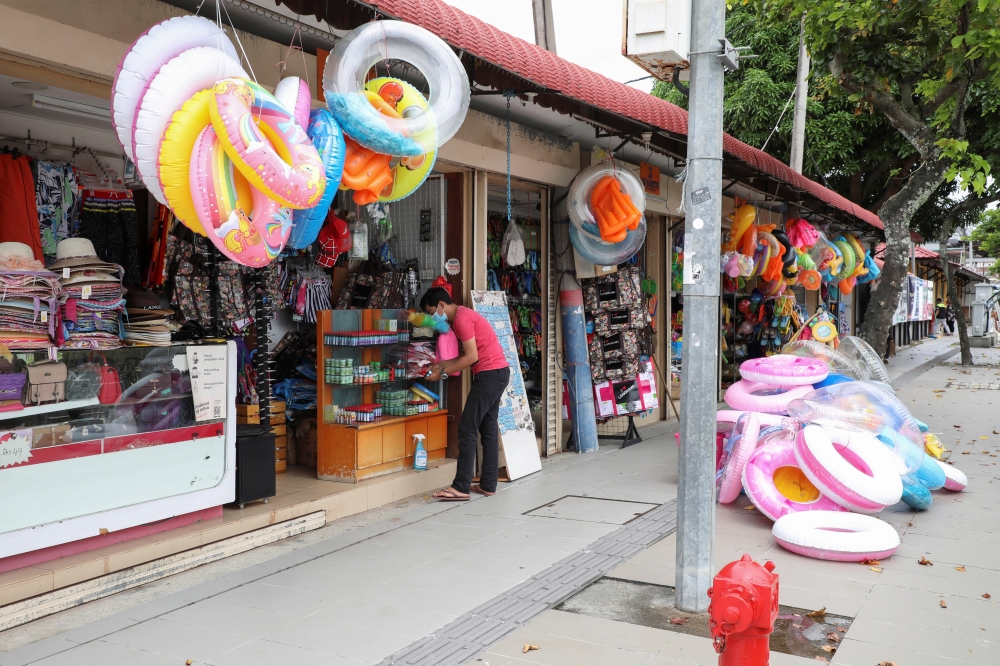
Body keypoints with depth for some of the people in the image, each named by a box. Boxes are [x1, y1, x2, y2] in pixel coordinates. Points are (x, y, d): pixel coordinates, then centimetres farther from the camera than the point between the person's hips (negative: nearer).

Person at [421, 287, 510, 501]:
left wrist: (443, 373, -10)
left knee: (467, 429, -9)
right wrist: (443, 364, 13)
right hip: (496, 373, 10)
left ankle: (461, 487, -8)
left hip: (489, 374, -10)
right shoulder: (462, 316, 18)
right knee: (488, 429, 11)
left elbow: (472, 357, -18)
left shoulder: (461, 318, -14)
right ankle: (488, 485, 15)